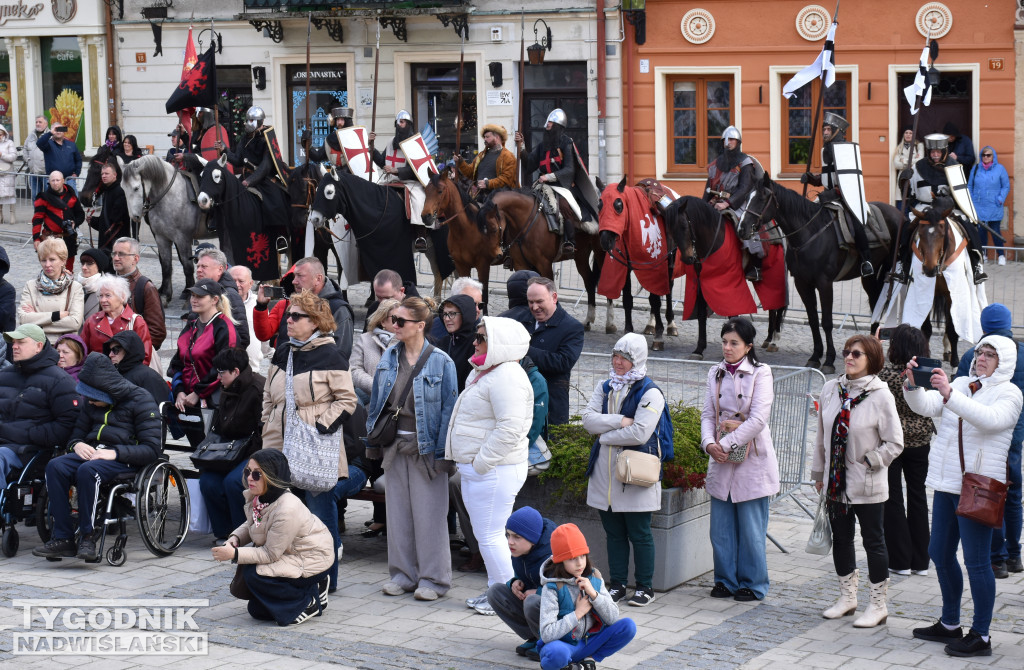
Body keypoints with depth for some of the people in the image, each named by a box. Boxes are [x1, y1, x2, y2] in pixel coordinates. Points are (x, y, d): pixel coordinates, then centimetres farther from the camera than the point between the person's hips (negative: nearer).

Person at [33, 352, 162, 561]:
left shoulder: (140, 400, -5)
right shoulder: (91, 403, 17)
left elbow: (152, 450, -10)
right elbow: (77, 432, 25)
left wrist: (115, 453, -22)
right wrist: (76, 445, -1)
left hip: (124, 460, -6)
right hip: (91, 453, 6)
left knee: (87, 470, -37)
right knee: (55, 467, -25)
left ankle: (88, 537, -26)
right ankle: (63, 538, -28)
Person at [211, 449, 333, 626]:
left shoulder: (287, 510, -33)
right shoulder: (256, 497, -7)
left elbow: (271, 554, -26)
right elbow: (250, 525, 12)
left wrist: (235, 554, -28)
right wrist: (235, 539, -9)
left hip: (312, 559, -9)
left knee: (254, 575, -22)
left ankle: (308, 603, -5)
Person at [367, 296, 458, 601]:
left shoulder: (440, 362, -8)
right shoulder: (388, 357, 7)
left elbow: (448, 408, -8)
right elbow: (376, 401, 14)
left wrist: (441, 452, -12)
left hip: (425, 447, -5)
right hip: (394, 446, 5)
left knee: (428, 513, -1)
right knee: (398, 510, 10)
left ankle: (433, 578, 9)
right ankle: (403, 573, 21)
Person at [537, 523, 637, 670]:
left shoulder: (594, 578, 1)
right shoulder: (552, 588, -16)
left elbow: (613, 618, -2)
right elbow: (547, 634, -22)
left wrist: (593, 594, -16)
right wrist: (578, 614, -17)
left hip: (589, 643, 5)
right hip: (563, 644, -5)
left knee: (628, 626, -15)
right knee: (556, 652, -42)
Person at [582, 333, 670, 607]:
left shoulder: (650, 393, -7)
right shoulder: (604, 387, 12)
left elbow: (640, 433, -18)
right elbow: (589, 420, -1)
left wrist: (605, 435, -9)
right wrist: (621, 422, -13)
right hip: (605, 470, 5)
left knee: (639, 533, 0)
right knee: (613, 532, 10)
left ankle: (645, 587, 10)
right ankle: (617, 584, 19)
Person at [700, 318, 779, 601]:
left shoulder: (760, 373, -6)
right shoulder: (716, 373, 10)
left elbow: (758, 420, -14)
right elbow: (708, 414, 8)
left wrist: (726, 444, -17)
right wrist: (709, 443, -11)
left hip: (752, 460, -5)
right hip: (721, 460, 5)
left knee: (751, 526, 0)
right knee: (721, 525, 6)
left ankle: (752, 584, 11)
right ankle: (726, 580, 19)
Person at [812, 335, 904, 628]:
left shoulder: (881, 395, -13)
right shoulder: (831, 389, 2)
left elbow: (894, 443, -9)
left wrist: (868, 462, -15)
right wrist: (819, 472, 14)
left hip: (868, 485, -5)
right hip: (836, 481, 5)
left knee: (873, 541, 5)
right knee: (841, 538, 15)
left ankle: (878, 605, 15)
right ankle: (847, 597, 30)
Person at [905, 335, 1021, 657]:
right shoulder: (960, 384, 13)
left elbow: (990, 419, -26)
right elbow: (926, 406, 0)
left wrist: (949, 394, -36)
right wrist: (913, 384, -20)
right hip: (947, 483, 7)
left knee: (976, 560, -6)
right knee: (940, 553, 14)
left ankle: (981, 636, 1)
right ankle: (949, 625, 28)